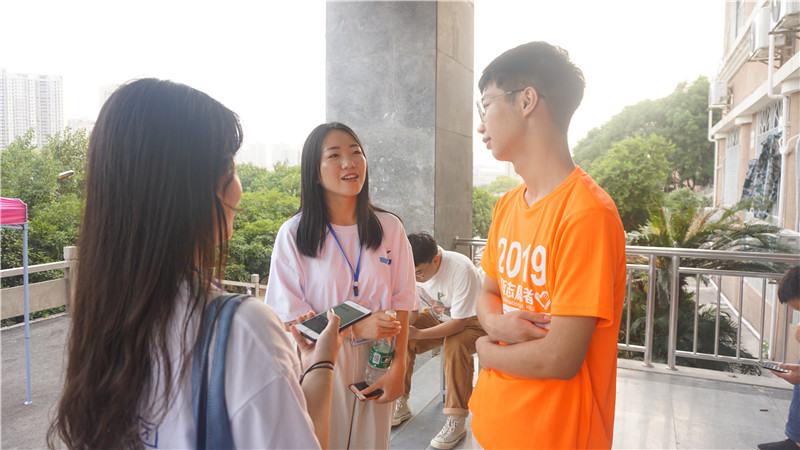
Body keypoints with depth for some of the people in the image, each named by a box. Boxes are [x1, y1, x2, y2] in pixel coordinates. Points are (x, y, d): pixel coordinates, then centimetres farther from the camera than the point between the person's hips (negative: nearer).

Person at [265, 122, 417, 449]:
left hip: (377, 364, 2)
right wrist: (354, 328, -22)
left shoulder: (389, 228, -1)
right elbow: (290, 317, -9)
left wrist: (398, 367, -7)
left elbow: (400, 303, 1)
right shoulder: (293, 234, -8)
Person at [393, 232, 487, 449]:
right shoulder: (412, 270, -15)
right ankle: (400, 403, 0)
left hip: (471, 320, -5)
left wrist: (418, 334, -41)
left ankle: (457, 421, -23)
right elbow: (411, 310, -6)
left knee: (455, 345, -36)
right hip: (438, 316, 6)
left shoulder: (462, 270, -33)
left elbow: (459, 323, -30)